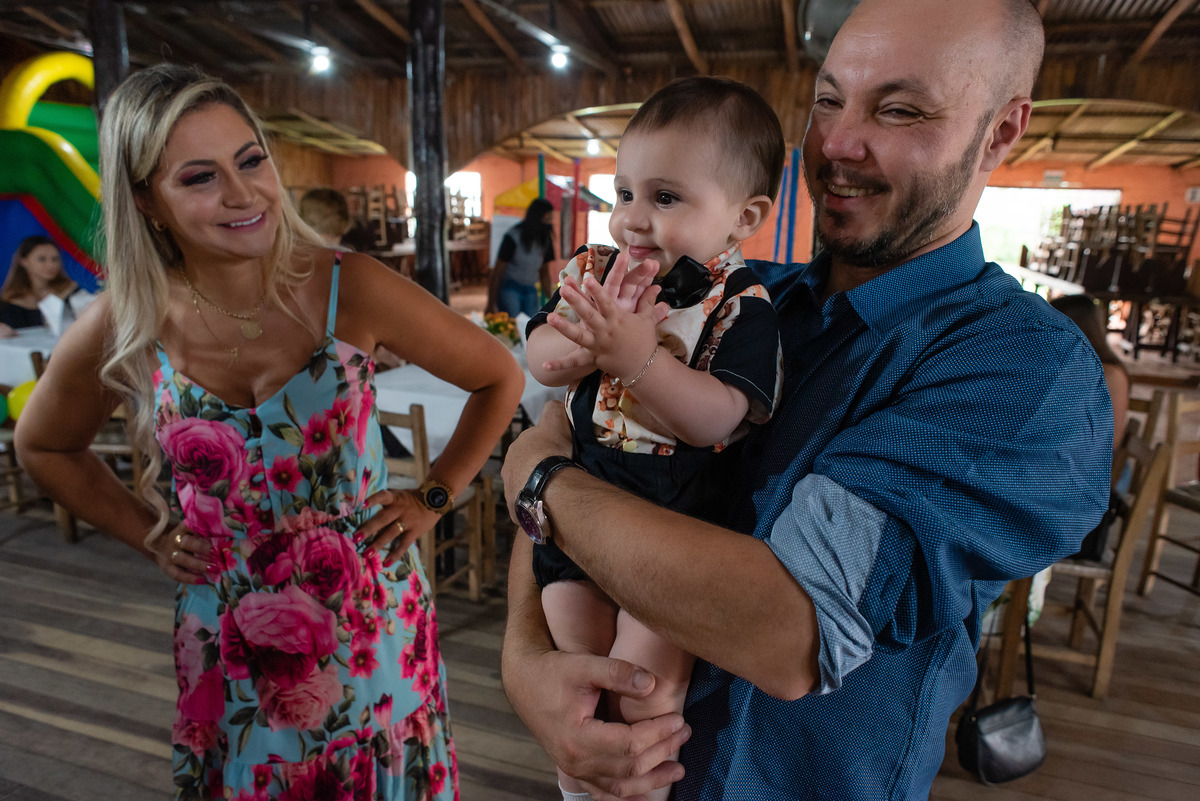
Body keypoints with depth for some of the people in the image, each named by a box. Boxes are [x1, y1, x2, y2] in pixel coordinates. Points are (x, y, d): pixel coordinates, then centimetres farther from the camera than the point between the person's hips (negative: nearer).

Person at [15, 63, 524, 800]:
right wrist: (151, 536, 4)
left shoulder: (350, 288, -16)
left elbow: (500, 379, -5)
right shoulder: (120, 332, -9)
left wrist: (433, 498, -6)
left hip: (371, 625, -1)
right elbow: (44, 447, 12)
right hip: (230, 648, 2)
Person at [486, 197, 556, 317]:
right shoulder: (513, 237, -13)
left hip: (530, 290, 5)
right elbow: (497, 272, -11)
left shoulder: (545, 239, 4)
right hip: (509, 288, -5)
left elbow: (544, 272, 14)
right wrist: (490, 305, -11)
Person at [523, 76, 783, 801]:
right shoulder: (592, 271, 0)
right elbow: (542, 362, -6)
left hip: (681, 515, -3)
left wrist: (638, 356, -35)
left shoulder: (739, 304, -13)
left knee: (643, 680, -2)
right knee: (573, 666, 12)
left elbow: (718, 420, -23)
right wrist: (594, 337, -27)